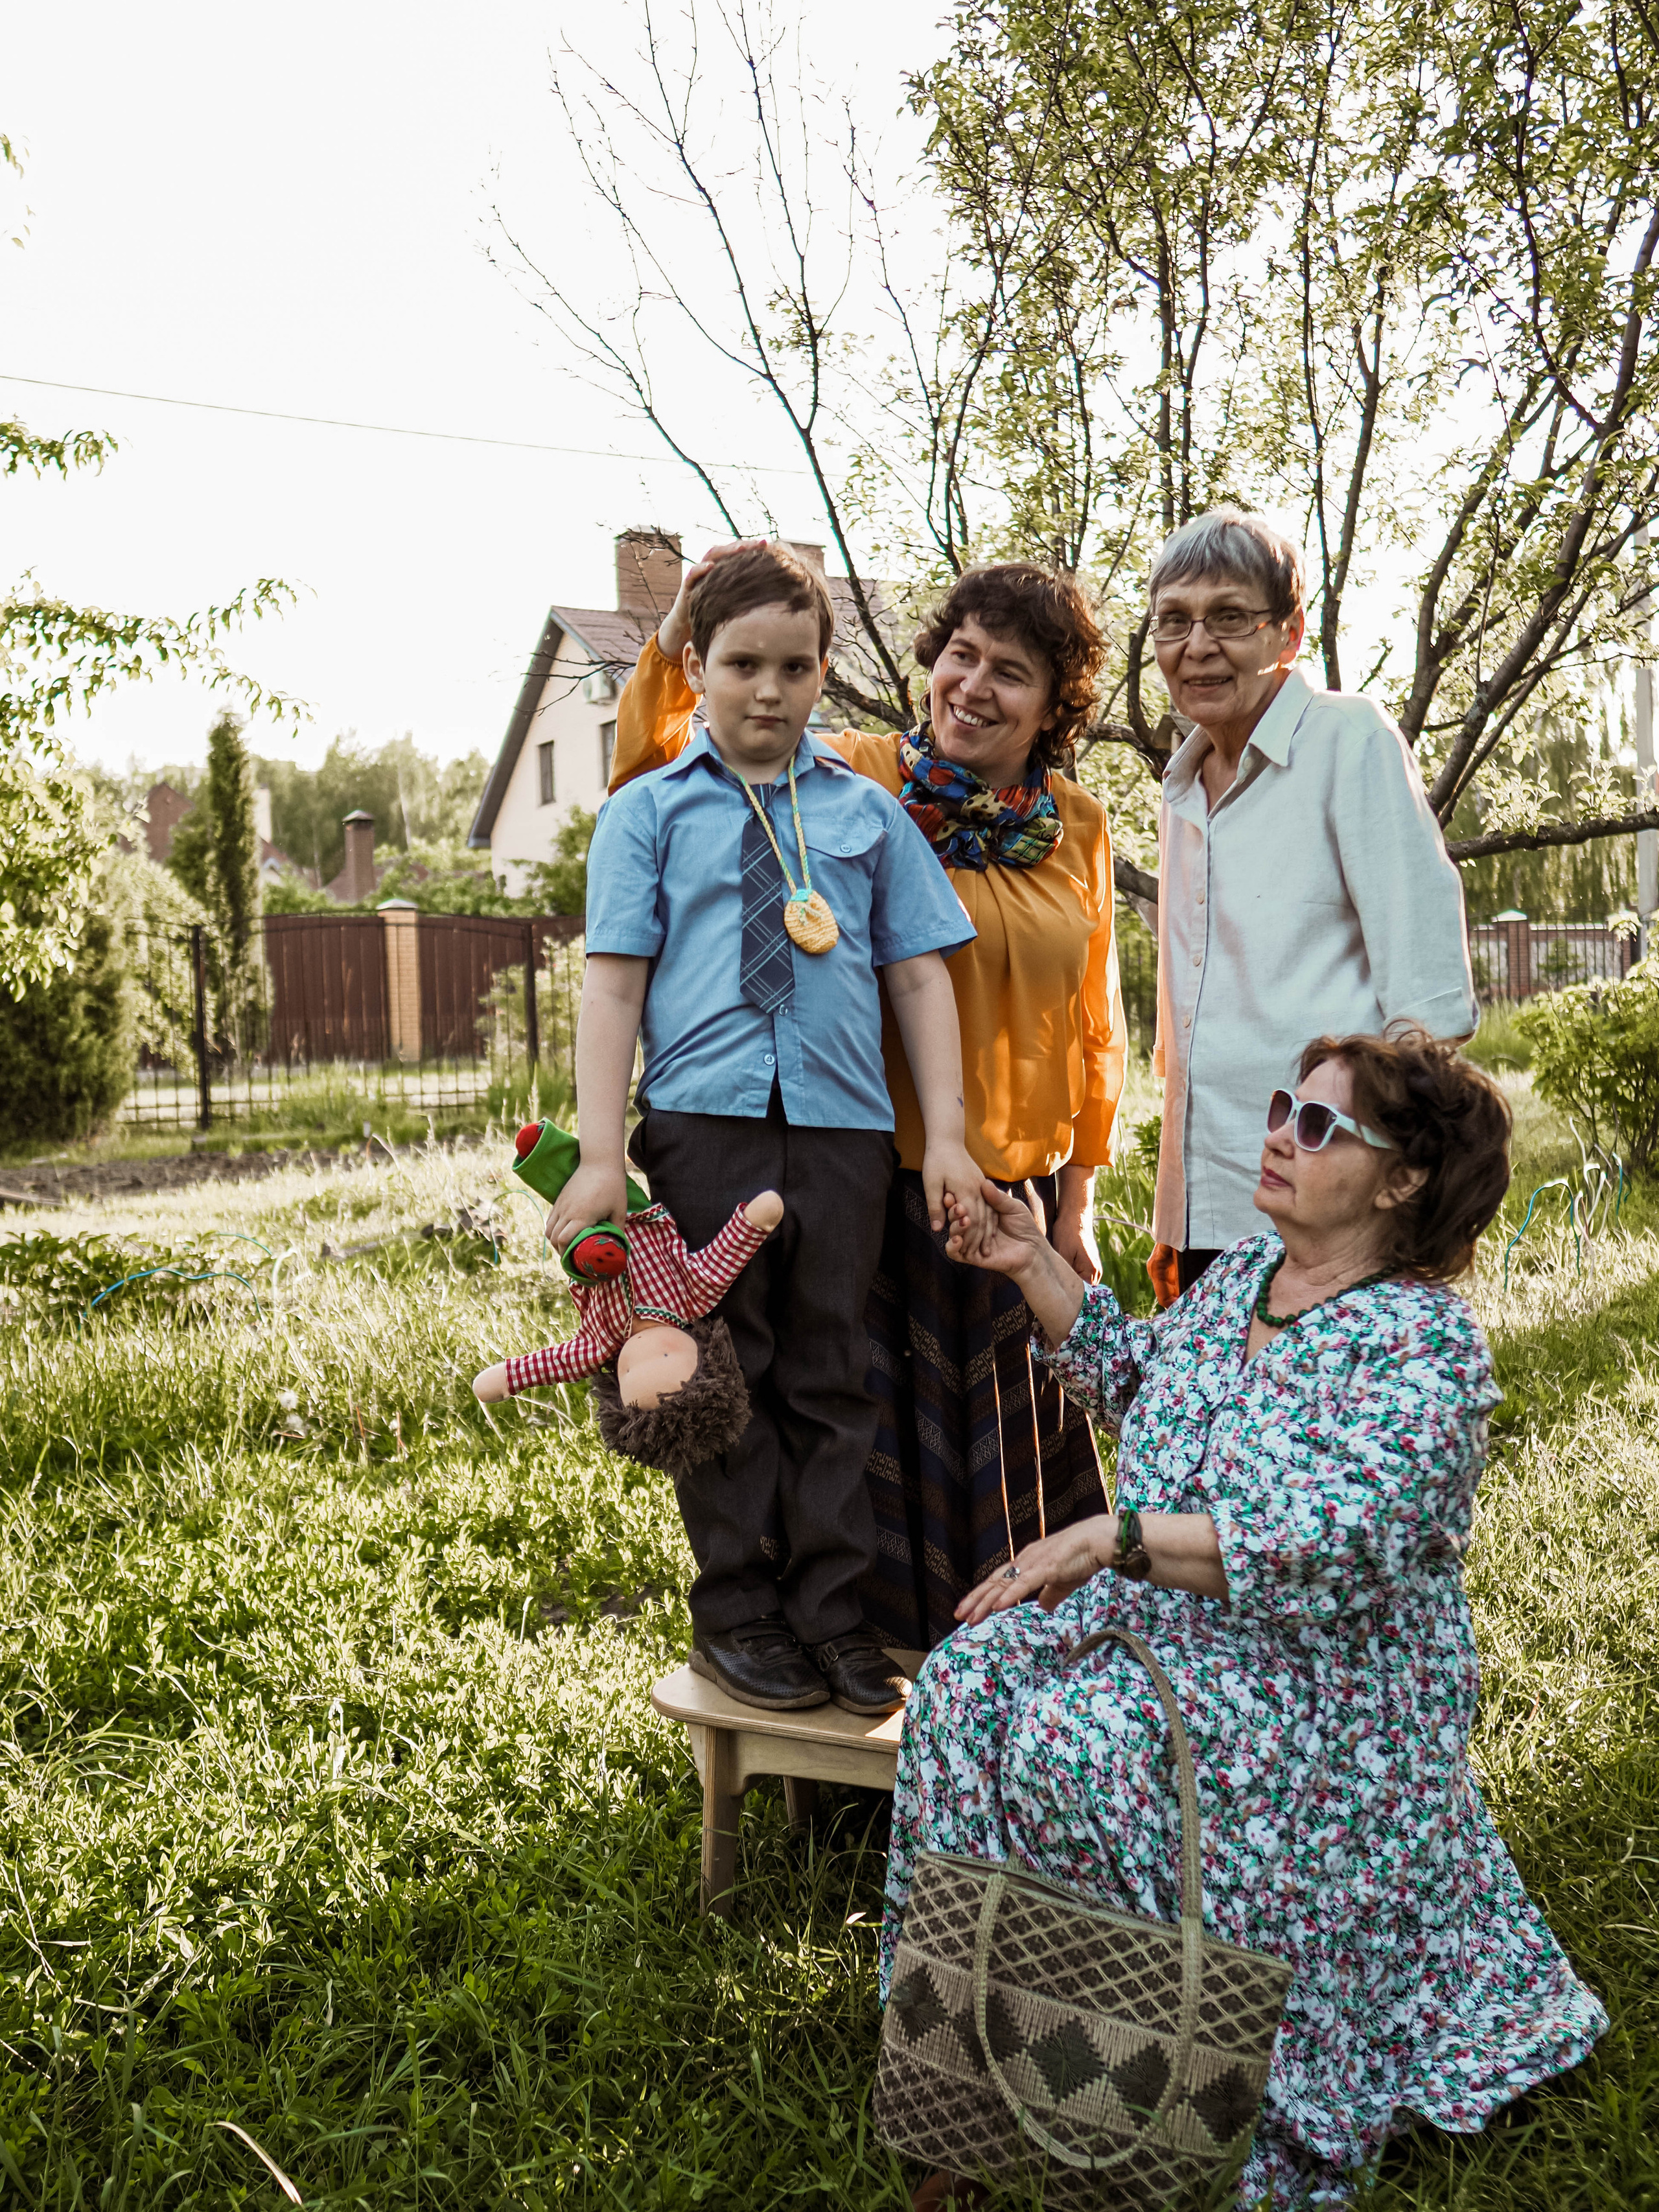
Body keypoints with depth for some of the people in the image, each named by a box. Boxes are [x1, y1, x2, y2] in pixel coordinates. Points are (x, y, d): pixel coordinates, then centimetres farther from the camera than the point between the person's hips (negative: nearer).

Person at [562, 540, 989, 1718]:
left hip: (843, 1124, 2)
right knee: (720, 1373, 6)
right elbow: (615, 983, 2)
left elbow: (922, 974, 10)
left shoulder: (869, 811, 13)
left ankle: (833, 1616, 19)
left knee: (830, 1375, 7)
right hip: (702, 1122, -1)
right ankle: (736, 1614, 20)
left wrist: (947, 1137, 2)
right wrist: (601, 1157, -6)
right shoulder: (651, 811, 8)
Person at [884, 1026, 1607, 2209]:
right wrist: (1036, 1268, 9)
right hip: (1164, 1618, 8)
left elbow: (1336, 1547, -31)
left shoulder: (1424, 1342, -20)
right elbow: (1134, 1376, 22)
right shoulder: (1246, 1271, 6)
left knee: (1074, 1745, -27)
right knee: (972, 1679, -11)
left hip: (1317, 1679, -8)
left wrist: (1115, 1538, -38)